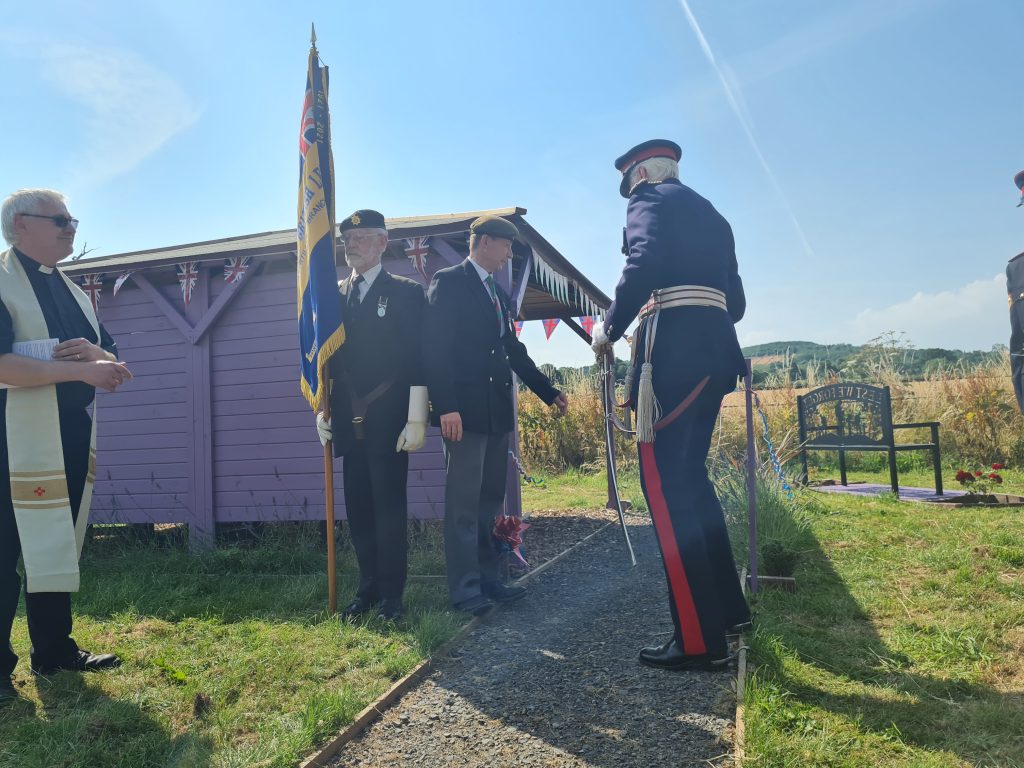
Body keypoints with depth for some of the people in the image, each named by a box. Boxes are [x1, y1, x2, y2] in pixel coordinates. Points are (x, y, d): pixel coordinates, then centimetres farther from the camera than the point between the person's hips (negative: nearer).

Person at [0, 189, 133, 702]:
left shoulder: (73, 292, 17)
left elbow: (112, 365, 15)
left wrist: (101, 356, -8)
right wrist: (81, 369, -23)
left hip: (72, 442, 8)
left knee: (58, 548, 14)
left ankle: (54, 651, 25)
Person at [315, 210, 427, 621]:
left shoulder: (406, 292, 0)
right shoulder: (333, 295, 13)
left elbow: (418, 360, -6)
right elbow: (326, 358, 15)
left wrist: (416, 420, -11)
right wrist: (322, 410, 8)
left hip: (388, 421, -4)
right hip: (349, 421, 4)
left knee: (389, 507, 0)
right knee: (358, 508, 7)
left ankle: (391, 595, 9)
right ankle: (368, 589, 19)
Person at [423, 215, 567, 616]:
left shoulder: (497, 292, 20)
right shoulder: (448, 281, -5)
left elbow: (513, 349, 22)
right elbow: (435, 347, -13)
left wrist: (549, 392, 19)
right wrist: (446, 406, -21)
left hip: (497, 409, 9)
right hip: (464, 410, -8)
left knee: (490, 499, 12)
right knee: (464, 501, -3)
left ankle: (487, 579, 21)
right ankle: (465, 589, 4)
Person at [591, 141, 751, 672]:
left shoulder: (651, 198, 3)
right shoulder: (712, 216, 27)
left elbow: (645, 263, -17)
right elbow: (735, 301, 21)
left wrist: (609, 330, -7)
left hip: (673, 347, -9)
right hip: (715, 347, 9)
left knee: (665, 485, -7)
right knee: (690, 478, 16)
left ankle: (700, 640, -5)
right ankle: (727, 607, 24)